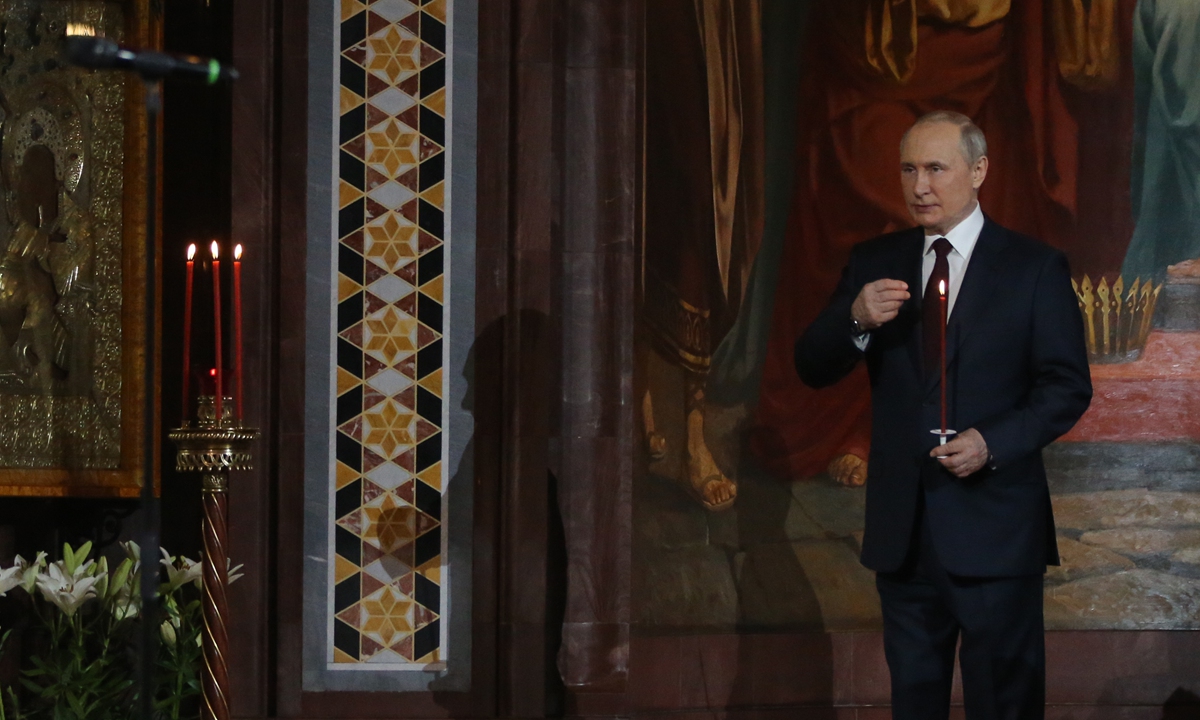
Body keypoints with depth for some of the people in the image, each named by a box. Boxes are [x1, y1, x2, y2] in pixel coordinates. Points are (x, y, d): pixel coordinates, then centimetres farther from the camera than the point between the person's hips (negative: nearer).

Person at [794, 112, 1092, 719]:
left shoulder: (1035, 267, -2)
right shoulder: (873, 263, 8)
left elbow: (1067, 387, -4)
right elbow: (812, 370, 3)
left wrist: (993, 443, -19)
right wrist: (856, 320, -17)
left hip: (993, 526, -3)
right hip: (901, 527, 4)